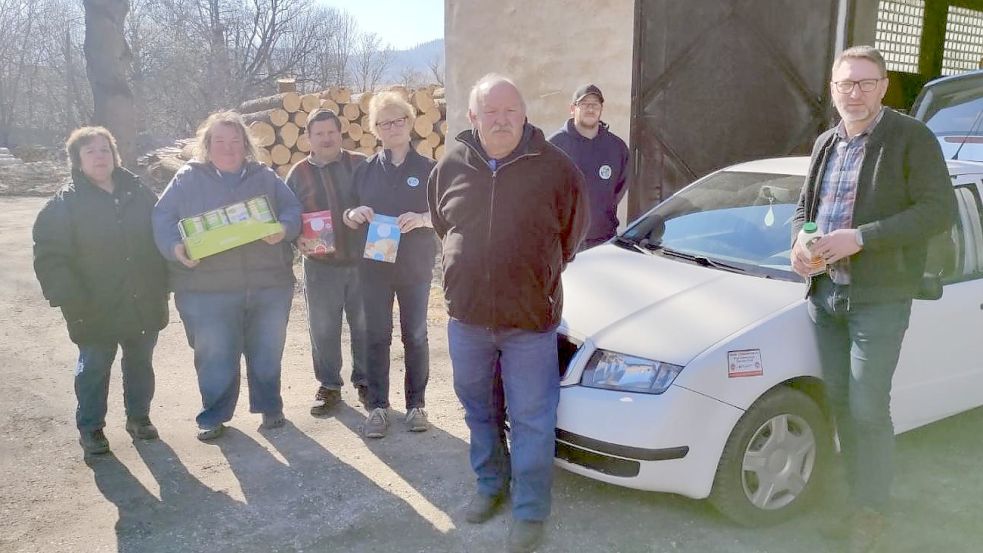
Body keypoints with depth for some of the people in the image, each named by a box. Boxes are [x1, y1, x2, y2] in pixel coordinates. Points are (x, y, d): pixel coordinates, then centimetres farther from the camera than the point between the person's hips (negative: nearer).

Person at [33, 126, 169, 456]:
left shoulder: (139, 194, 4)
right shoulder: (65, 202, -6)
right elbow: (49, 255, -9)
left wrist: (161, 285, 2)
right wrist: (71, 299, -17)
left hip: (144, 305, 3)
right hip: (96, 310, -3)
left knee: (140, 363, 15)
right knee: (93, 369, 9)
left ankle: (139, 417, 32)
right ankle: (90, 428, 24)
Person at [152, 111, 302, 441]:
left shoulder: (265, 178, 10)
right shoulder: (188, 179, 5)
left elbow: (293, 210, 7)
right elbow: (162, 220, 2)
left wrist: (284, 229, -15)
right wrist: (177, 248, -17)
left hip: (269, 286, 2)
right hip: (208, 290, -2)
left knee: (267, 353, 11)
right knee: (215, 358, 5)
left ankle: (269, 406, 29)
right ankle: (213, 416, 22)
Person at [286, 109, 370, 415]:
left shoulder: (360, 165, 5)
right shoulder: (299, 173, 6)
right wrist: (298, 239, -11)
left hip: (361, 260, 0)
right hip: (320, 264, 1)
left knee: (364, 326, 7)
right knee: (323, 329, 6)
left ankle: (364, 381, 24)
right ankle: (329, 386, 22)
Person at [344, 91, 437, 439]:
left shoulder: (427, 169, 2)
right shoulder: (366, 170, 8)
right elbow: (348, 219, 11)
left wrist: (422, 219, -19)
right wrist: (355, 214, -12)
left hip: (415, 267, -1)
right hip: (374, 266, 1)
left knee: (415, 337, 5)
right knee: (377, 337, 2)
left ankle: (416, 404, 15)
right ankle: (378, 406, 9)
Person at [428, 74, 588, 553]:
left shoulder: (555, 167, -9)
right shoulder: (451, 166, 0)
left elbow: (573, 232, 5)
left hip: (531, 320, -3)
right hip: (466, 317, 4)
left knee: (531, 422, 5)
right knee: (479, 411, 19)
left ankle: (530, 512, 21)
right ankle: (490, 484, 41)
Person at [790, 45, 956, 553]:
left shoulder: (912, 139, -6)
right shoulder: (825, 144, 14)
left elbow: (939, 210, -14)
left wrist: (861, 238, -23)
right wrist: (800, 241, -1)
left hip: (879, 298, -6)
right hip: (826, 293, 6)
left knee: (868, 411, -4)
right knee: (840, 404, 11)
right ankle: (858, 498, 26)